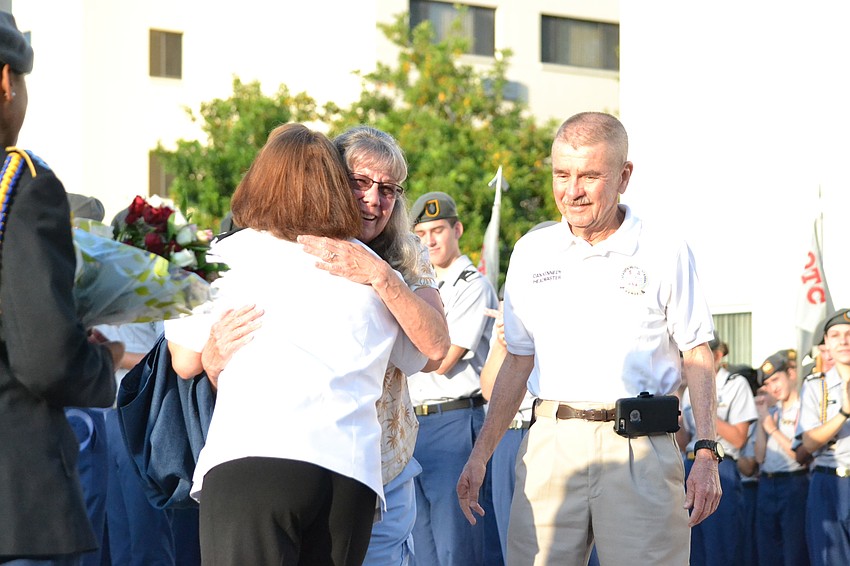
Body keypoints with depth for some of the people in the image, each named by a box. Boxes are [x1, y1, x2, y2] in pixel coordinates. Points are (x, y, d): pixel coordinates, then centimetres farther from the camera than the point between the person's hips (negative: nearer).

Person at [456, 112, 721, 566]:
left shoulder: (666, 253, 3)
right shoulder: (532, 252, 13)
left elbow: (697, 357, 5)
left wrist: (706, 453, -5)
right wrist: (481, 453, 11)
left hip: (640, 448, -2)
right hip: (551, 443, 3)